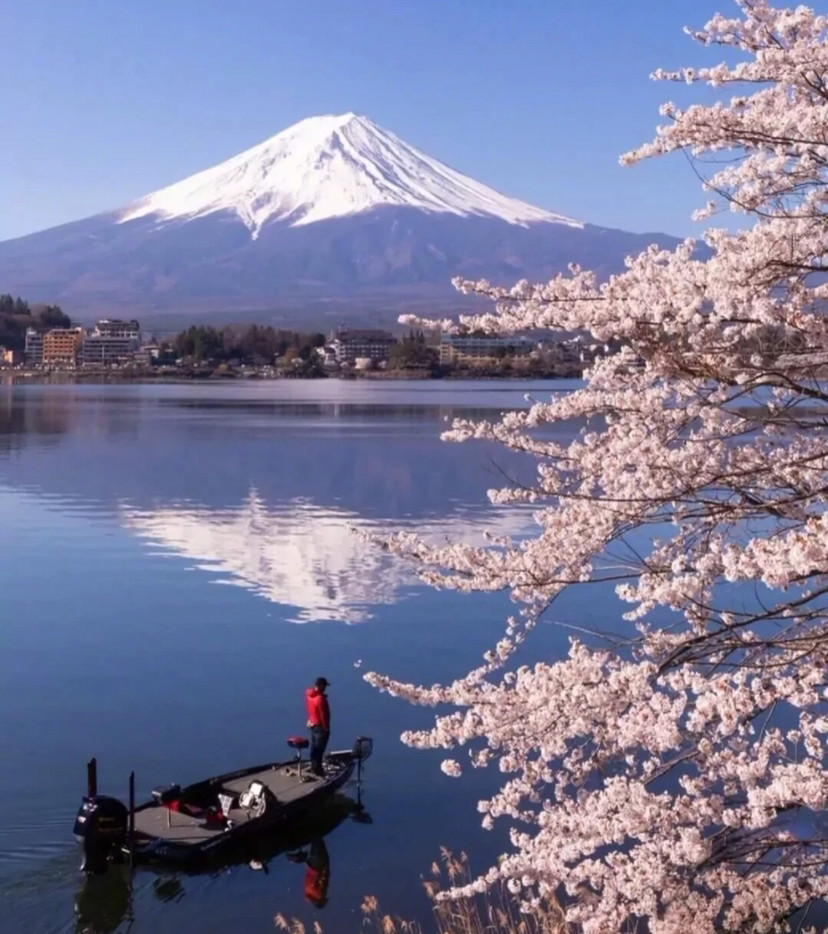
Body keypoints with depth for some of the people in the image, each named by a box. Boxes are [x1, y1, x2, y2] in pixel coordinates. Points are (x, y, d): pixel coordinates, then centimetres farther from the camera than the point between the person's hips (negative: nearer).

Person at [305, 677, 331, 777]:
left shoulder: (309, 694, 0)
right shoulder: (320, 698, -27)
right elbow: (323, 714, -22)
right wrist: (326, 728, -14)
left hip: (312, 724, 9)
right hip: (320, 726, -9)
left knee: (314, 747, 18)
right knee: (319, 748, 0)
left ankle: (314, 767, 27)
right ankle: (317, 769, 6)